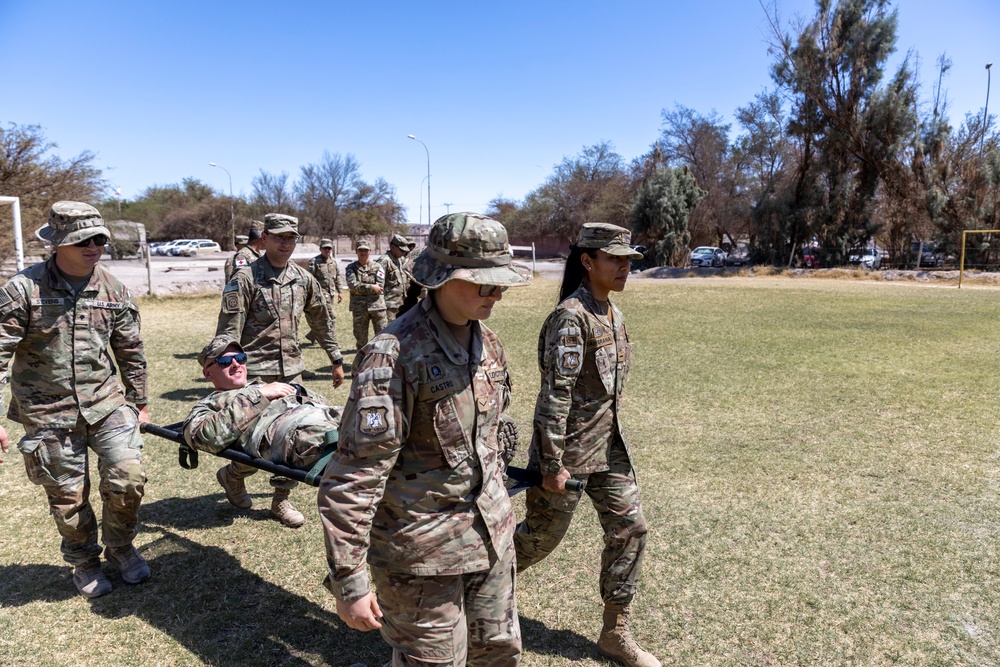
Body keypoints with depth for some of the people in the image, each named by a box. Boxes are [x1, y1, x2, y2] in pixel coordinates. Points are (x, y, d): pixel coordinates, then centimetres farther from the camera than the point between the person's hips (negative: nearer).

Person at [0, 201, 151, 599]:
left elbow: (130, 352, 10)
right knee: (67, 495, 8)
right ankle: (84, 562, 33)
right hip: (47, 412, -2)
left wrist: (137, 402, 16)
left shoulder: (115, 291, 1)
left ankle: (120, 546, 22)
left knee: (128, 477, -6)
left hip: (105, 401, 2)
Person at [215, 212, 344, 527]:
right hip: (255, 372, -5)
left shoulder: (304, 279, 9)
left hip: (291, 369, 5)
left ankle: (281, 499, 22)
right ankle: (231, 475, 29)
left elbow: (321, 321, 18)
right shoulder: (245, 279, -8)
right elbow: (228, 332, -11)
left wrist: (336, 360, 19)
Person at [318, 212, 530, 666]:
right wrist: (348, 580, -21)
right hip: (423, 549, -7)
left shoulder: (488, 344, 2)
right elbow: (353, 475, -22)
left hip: (490, 535, 7)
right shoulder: (396, 352, -22)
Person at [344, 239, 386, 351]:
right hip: (359, 307, 0)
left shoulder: (377, 267, 6)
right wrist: (371, 287, -15)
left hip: (377, 305, 0)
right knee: (360, 337, 7)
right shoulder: (351, 268, 5)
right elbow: (352, 285, -12)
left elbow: (380, 286, -8)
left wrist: (361, 288, -10)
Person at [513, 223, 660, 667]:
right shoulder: (571, 317, -21)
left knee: (629, 528, 9)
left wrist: (611, 436, 19)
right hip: (569, 449, -8)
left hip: (609, 446, 8)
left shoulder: (612, 313, 6)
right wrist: (552, 463, -21)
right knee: (542, 534, 9)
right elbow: (555, 393, -22)